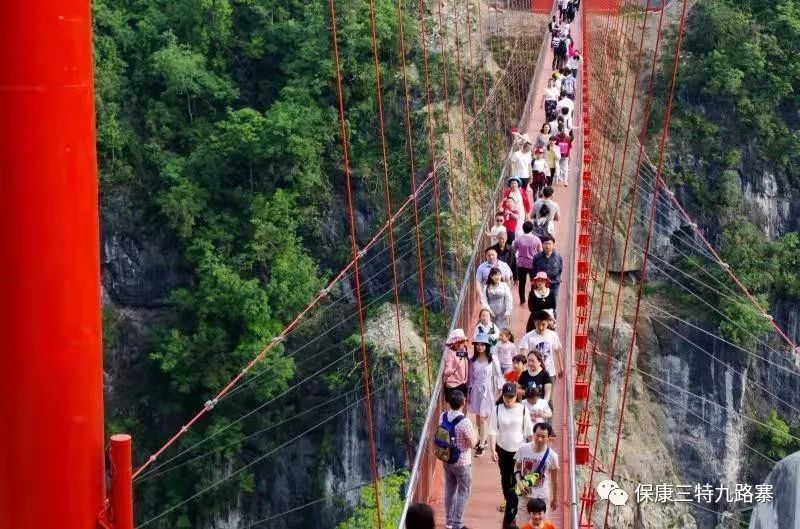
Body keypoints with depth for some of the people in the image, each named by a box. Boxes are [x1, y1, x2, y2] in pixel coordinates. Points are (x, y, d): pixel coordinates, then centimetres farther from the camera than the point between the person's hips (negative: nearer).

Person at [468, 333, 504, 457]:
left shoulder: (493, 360, -10)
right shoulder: (473, 360, 3)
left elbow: (498, 376, -7)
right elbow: (471, 377, 9)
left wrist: (500, 392, -7)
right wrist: (469, 392, 10)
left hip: (488, 390, -5)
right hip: (476, 390, 5)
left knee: (483, 418, -7)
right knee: (478, 417, 12)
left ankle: (481, 445, -4)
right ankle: (482, 439, 31)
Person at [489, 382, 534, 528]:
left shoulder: (522, 410, -9)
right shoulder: (496, 409, -8)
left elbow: (529, 432, -1)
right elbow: (493, 431, -8)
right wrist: (492, 450, -16)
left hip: (520, 450, -2)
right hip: (503, 449, 2)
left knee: (517, 481, -7)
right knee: (505, 479, 17)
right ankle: (510, 504, 41)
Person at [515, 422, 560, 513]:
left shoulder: (552, 455, -15)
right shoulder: (523, 449, -12)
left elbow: (554, 479, -2)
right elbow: (517, 467, 4)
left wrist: (555, 499, 7)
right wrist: (519, 483, -14)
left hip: (541, 497, -1)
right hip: (524, 494, 1)